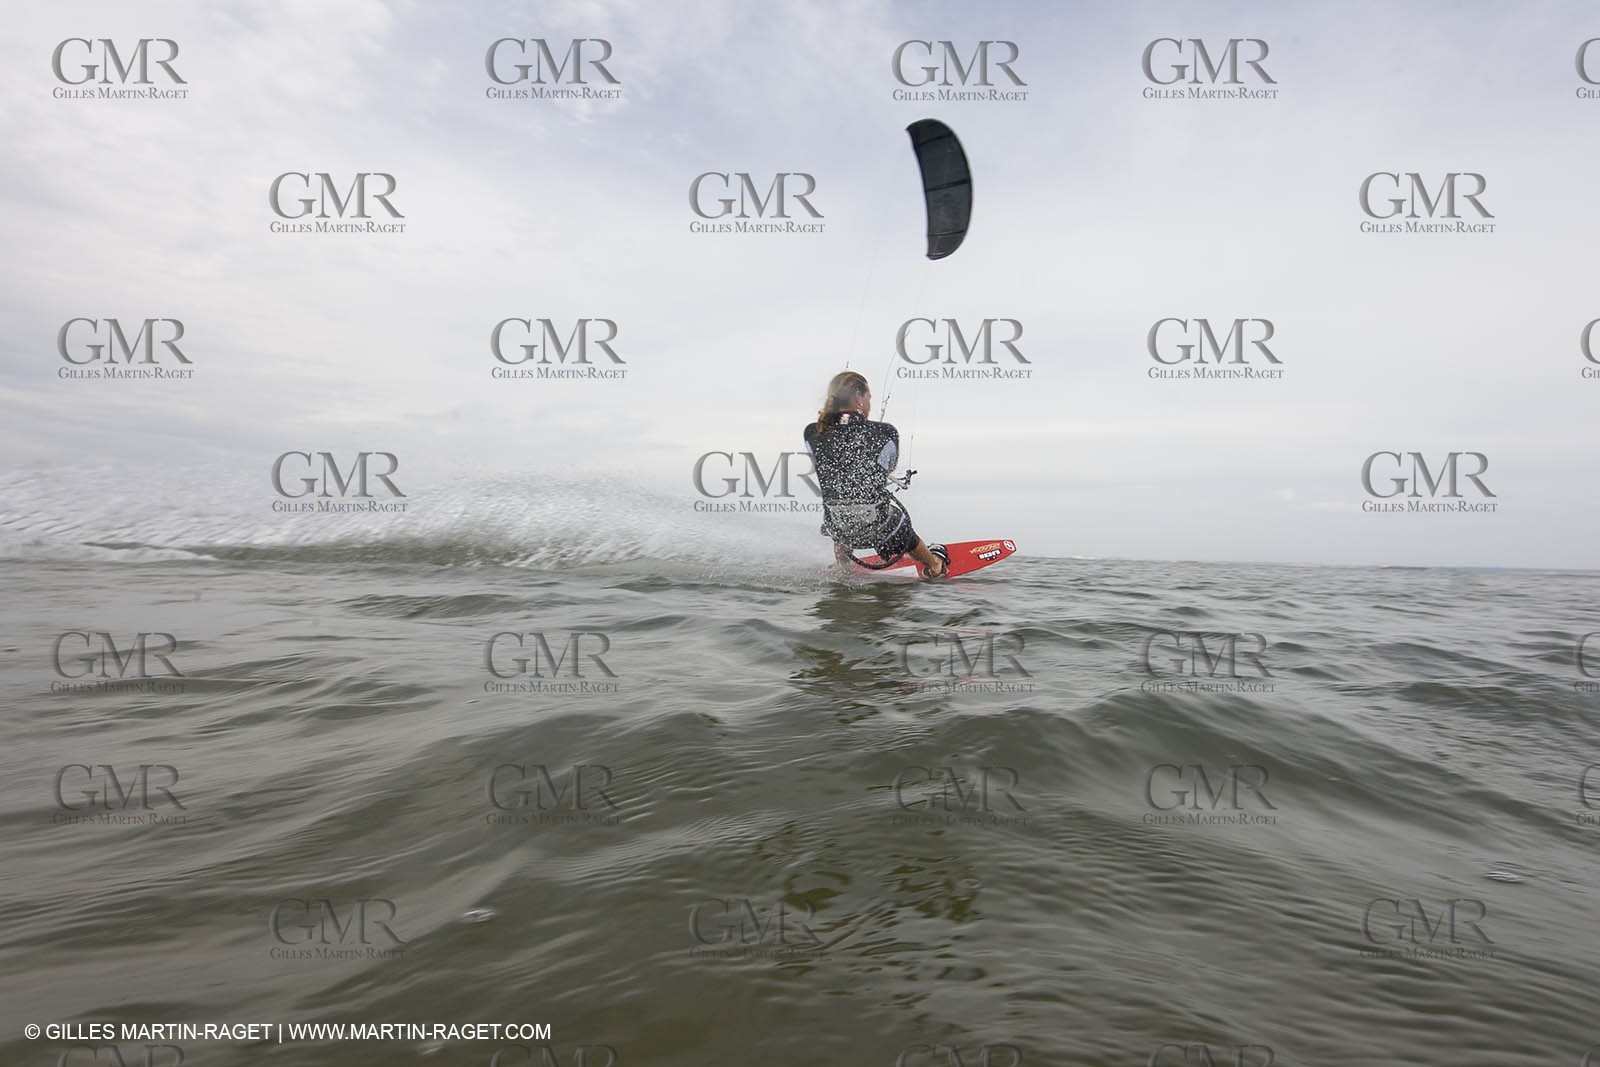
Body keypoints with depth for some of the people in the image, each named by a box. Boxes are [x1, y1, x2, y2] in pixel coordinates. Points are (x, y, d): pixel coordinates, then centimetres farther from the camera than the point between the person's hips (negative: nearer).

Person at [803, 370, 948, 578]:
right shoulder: (885, 433, -14)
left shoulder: (813, 433, -10)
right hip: (880, 526, -2)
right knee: (904, 535, 34)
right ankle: (935, 564, 65)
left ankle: (844, 565, 57)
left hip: (837, 528, 2)